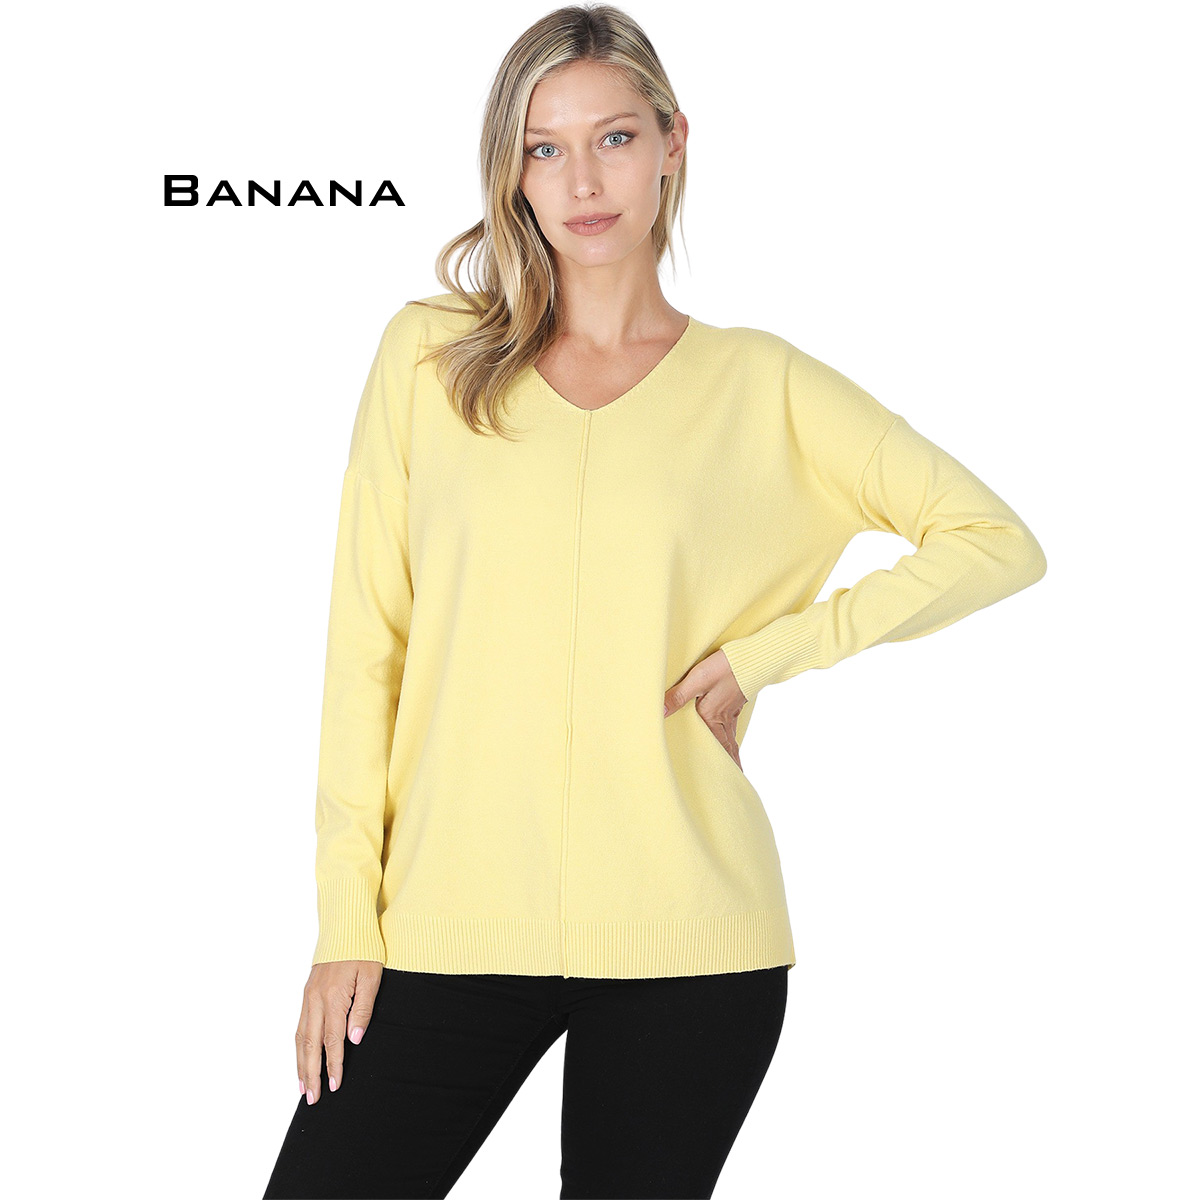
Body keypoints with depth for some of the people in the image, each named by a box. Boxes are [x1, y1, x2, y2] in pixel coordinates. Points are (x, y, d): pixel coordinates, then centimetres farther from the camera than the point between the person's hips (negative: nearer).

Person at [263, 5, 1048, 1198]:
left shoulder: (759, 384, 5)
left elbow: (998, 541, 4)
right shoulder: (429, 354, 6)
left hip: (685, 937, 0)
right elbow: (365, 641, 4)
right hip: (450, 922, 1)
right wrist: (346, 920, -1)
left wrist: (760, 654, -4)